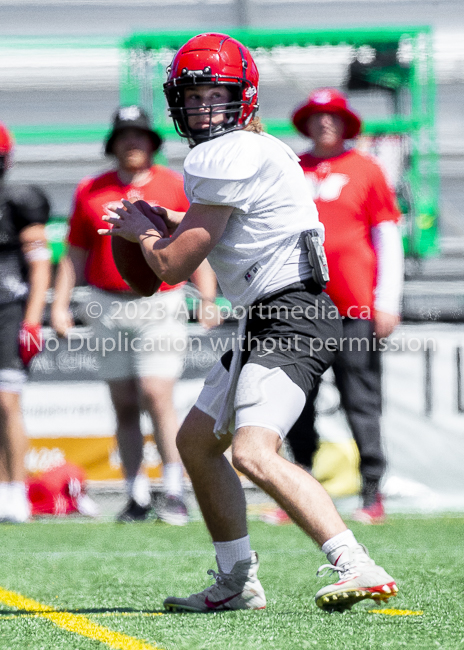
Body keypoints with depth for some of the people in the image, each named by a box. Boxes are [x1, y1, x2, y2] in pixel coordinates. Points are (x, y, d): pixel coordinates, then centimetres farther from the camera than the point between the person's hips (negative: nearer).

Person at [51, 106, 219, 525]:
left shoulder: (176, 186, 3)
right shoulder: (90, 192, 9)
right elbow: (75, 255, 13)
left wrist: (208, 299, -6)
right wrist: (60, 305, 5)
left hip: (160, 305, -3)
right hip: (109, 309, 3)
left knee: (156, 394, -14)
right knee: (124, 404, 5)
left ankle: (174, 491, -10)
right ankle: (137, 495, 11)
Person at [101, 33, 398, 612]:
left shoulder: (227, 159, -13)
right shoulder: (261, 150, 18)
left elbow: (174, 267, -9)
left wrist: (143, 233, 11)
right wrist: (171, 224, 25)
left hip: (291, 321, -11)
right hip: (267, 325, 11)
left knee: (253, 454, -28)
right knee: (196, 441, 22)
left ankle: (357, 567, -35)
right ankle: (237, 584, 27)